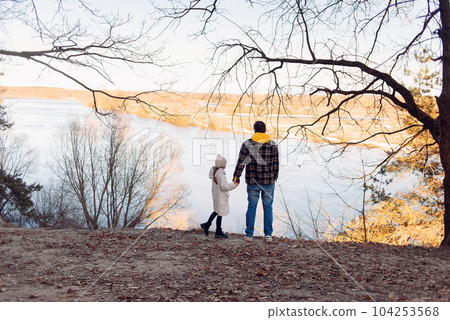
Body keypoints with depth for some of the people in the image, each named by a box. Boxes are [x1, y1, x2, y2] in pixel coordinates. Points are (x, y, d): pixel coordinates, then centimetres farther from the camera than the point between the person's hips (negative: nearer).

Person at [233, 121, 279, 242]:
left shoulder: (247, 144, -7)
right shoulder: (273, 145, -4)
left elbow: (241, 163, -7)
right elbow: (276, 164, 1)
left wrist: (236, 177, 5)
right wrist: (274, 177, 16)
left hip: (252, 182, 0)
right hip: (268, 182, 0)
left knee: (251, 207, 11)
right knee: (268, 207, 12)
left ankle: (249, 234, 14)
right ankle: (268, 234, 13)